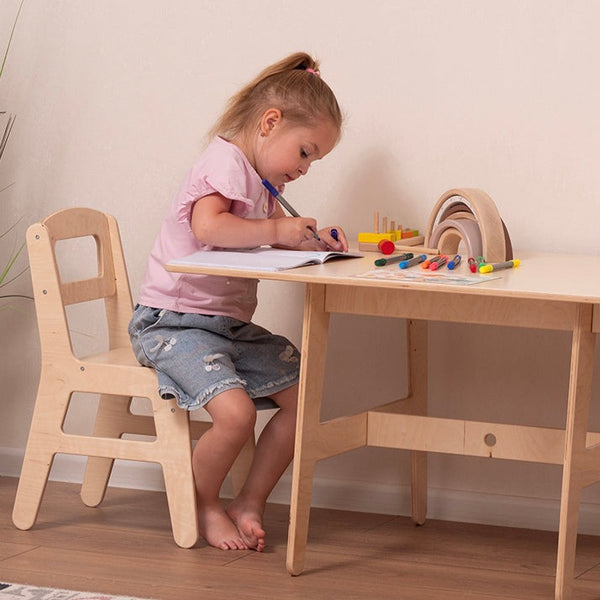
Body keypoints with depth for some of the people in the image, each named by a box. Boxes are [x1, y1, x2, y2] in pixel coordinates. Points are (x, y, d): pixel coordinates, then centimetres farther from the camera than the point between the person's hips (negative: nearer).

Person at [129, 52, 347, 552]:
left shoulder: (260, 183, 18)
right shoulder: (226, 160, -13)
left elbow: (269, 246, 19)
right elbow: (208, 226, -30)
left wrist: (312, 241, 1)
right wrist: (277, 230, -25)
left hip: (231, 325, 10)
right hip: (173, 323, -10)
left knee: (303, 395, -1)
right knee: (236, 411, -27)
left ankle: (250, 503, 11)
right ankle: (204, 506, 0)